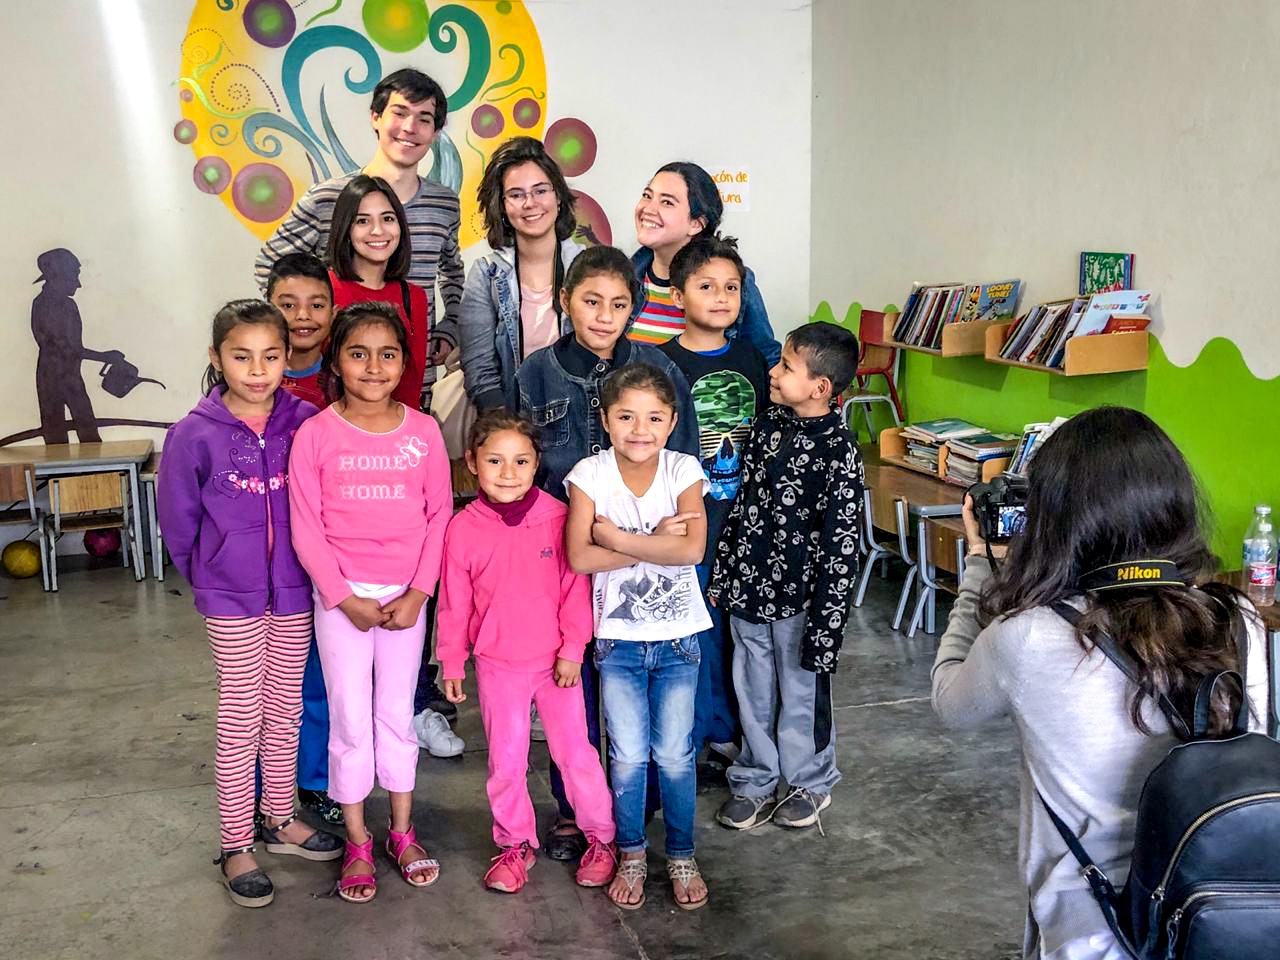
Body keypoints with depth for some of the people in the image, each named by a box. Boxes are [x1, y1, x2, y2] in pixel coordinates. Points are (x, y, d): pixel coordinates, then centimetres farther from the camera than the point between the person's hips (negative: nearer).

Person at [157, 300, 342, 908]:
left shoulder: (305, 423, -7)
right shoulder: (195, 433, -12)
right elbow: (177, 519, -2)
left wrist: (310, 566, 3)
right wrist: (209, 574, 5)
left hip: (295, 592, 3)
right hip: (231, 598, -2)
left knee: (285, 709, 15)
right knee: (241, 717, 5)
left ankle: (280, 819, 33)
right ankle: (235, 846, 18)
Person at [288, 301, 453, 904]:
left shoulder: (423, 431, -3)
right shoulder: (315, 435, -8)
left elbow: (440, 516, -1)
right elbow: (306, 529, -7)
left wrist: (417, 593, -8)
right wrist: (345, 599, -11)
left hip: (406, 595, 2)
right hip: (340, 597, -1)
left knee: (397, 714, 14)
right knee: (350, 720, 8)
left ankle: (402, 831, 30)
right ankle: (357, 843, 23)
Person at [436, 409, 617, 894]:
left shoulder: (557, 517, -11)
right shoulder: (463, 528, -7)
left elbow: (575, 588, -6)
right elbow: (454, 603, 0)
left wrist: (572, 650, -6)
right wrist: (452, 662, 4)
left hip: (555, 659, -1)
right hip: (496, 664, 1)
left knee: (574, 749, 6)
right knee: (505, 759, 10)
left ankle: (601, 836, 24)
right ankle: (515, 844, 28)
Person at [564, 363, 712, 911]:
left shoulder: (683, 471, -8)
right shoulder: (590, 475, -10)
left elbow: (692, 548, -22)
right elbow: (579, 557, -21)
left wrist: (619, 539, -21)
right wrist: (656, 542, -20)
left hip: (677, 638, 0)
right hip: (618, 639, 0)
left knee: (675, 756, 8)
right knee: (628, 757, 7)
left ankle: (682, 857, 28)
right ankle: (631, 855, 28)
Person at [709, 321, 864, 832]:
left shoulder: (838, 451, -18)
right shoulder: (768, 426, 2)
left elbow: (841, 543, -17)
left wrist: (825, 617, -17)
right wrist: (721, 575, 12)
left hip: (799, 594, -5)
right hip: (749, 585, 6)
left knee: (802, 690, 12)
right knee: (753, 688, 17)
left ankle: (810, 783, 34)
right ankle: (754, 778, 35)